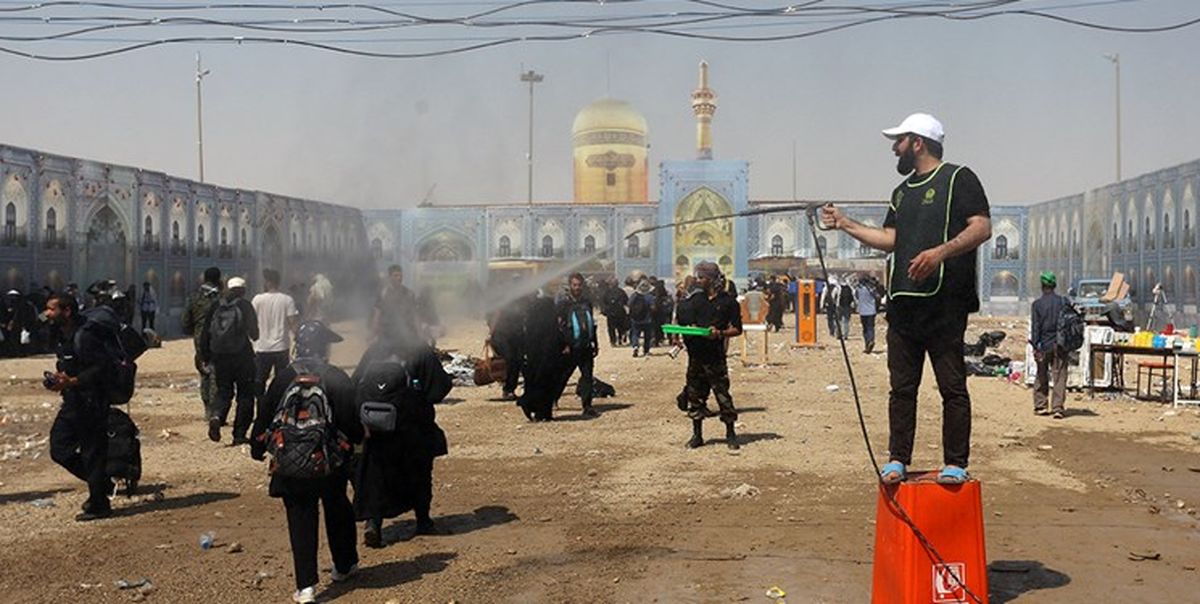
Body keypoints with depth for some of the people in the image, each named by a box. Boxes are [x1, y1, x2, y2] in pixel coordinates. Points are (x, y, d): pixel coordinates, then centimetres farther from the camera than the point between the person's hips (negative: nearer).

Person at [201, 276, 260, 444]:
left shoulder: (216, 307, 7)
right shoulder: (245, 306, -4)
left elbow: (206, 333, 8)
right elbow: (254, 333, -6)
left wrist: (207, 359, 14)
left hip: (219, 356, 4)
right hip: (241, 355, -3)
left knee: (223, 392, 14)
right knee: (245, 394, 6)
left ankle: (216, 416, -16)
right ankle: (239, 434, 3)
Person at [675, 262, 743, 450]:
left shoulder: (728, 301, -2)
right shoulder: (695, 299, 12)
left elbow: (737, 329, -2)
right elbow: (681, 322, 17)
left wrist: (720, 333, -18)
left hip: (715, 356, -5)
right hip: (695, 354, 5)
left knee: (722, 394, -4)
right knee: (694, 395, 8)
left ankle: (730, 434, 8)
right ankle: (697, 435, 17)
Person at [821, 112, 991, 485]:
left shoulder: (958, 179, -1)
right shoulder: (903, 191, 23)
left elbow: (982, 228, -10)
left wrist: (941, 252, -22)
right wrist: (845, 225, 15)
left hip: (945, 304, -7)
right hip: (902, 303, 7)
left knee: (952, 387, -2)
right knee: (902, 387, 8)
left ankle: (955, 464, 4)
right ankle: (898, 460, 14)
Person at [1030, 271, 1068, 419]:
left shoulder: (1037, 304, -5)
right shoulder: (1064, 301, 1)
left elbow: (1035, 327, -8)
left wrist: (1035, 346, -8)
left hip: (1044, 346, -1)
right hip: (1060, 345, 1)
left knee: (1042, 377, 12)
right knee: (1060, 378, 1)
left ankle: (1040, 405, 16)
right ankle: (1057, 408, -5)